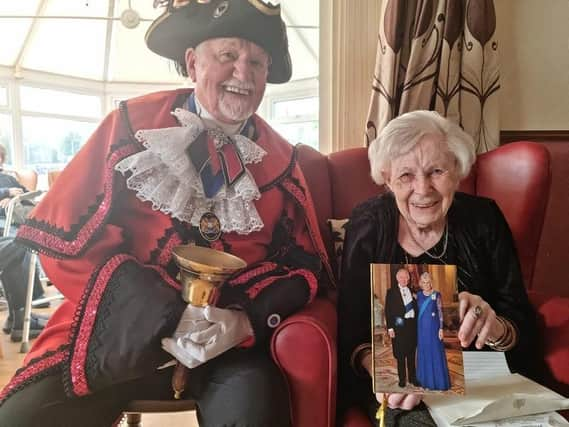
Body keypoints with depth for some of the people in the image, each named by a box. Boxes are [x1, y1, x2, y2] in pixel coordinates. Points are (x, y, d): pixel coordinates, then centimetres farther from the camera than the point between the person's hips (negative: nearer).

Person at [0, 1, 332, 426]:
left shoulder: (279, 158, 4)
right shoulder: (133, 123, -2)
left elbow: (305, 265, 6)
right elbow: (67, 235, -6)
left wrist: (245, 322, -13)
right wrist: (166, 319, -15)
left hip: (232, 337, 1)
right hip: (123, 327, 0)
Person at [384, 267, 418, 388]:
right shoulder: (391, 292, 0)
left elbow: (416, 308, 12)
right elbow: (388, 311, -3)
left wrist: (417, 324, 0)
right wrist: (390, 328, -9)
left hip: (412, 324, 3)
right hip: (399, 326, -3)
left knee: (412, 353, 11)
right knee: (400, 355, 4)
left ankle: (412, 377, 23)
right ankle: (402, 379, 15)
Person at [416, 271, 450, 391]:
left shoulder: (436, 295, -6)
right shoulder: (419, 294, 6)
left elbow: (440, 312, -7)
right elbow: (417, 311, 10)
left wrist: (441, 328, -12)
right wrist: (417, 326, 7)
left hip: (433, 326, -4)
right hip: (422, 327, 4)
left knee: (435, 352, 0)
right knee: (423, 352, 9)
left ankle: (438, 381, 11)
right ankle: (425, 379, 21)